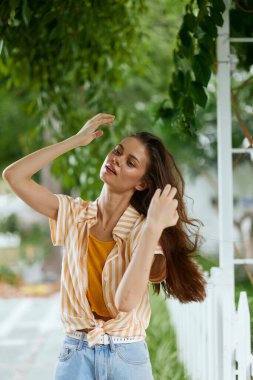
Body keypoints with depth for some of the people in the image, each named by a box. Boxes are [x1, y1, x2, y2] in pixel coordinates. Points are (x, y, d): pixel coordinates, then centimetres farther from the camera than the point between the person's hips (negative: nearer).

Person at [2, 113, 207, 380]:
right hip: (75, 355, 2)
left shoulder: (142, 230, -9)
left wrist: (154, 227, -26)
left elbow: (126, 300, -24)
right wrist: (77, 140, -5)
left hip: (127, 357, -2)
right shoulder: (73, 214, 1)